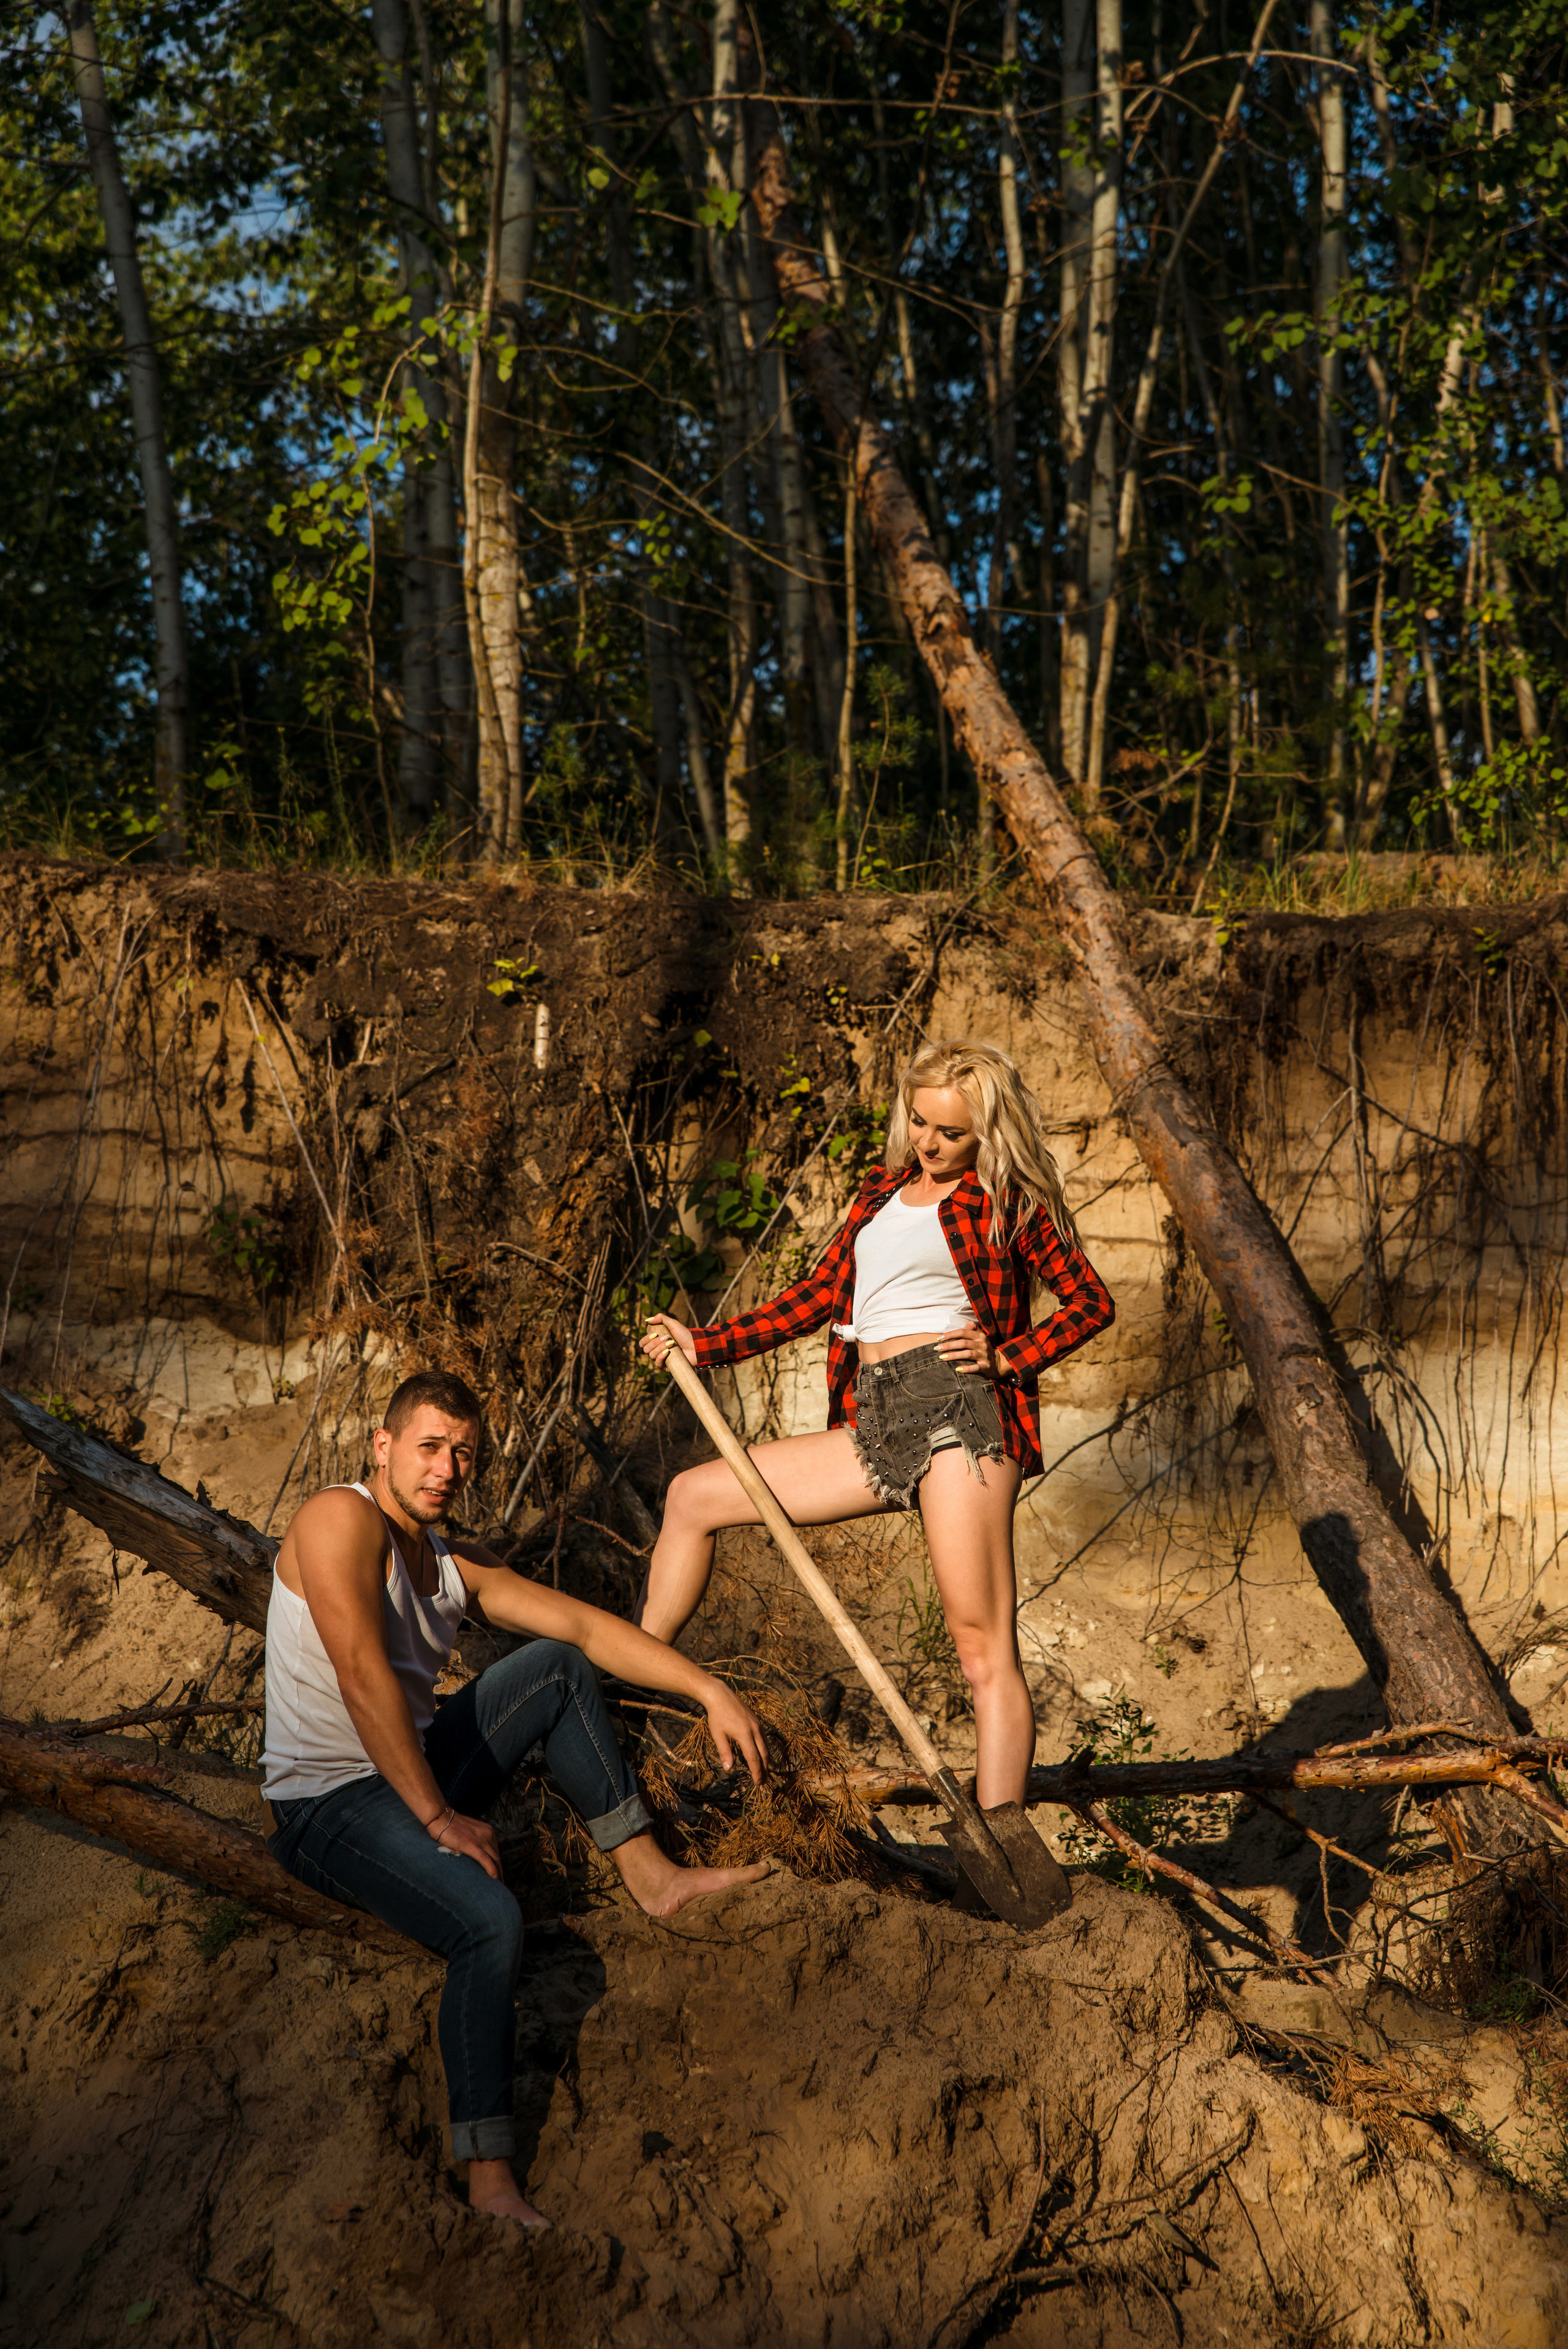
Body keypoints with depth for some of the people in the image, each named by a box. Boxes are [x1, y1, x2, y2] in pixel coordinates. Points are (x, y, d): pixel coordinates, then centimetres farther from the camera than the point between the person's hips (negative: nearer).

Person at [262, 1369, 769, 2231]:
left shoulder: (457, 1565, 10)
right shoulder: (342, 1519, -14)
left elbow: (584, 1626, 7)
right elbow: (363, 1679, -23)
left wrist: (709, 1689, -2)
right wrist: (438, 1817, -24)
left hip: (415, 1772, 8)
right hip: (327, 1805, -8)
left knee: (557, 1667, 3)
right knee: (490, 1921, -30)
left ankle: (649, 1874, 4)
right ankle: (488, 2174, -27)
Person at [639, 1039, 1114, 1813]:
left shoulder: (1005, 1201, 5)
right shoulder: (883, 1191, 22)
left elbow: (1092, 1301, 7)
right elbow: (819, 1294, 25)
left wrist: (1008, 1356, -6)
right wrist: (706, 1344, 19)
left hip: (955, 1407, -7)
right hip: (874, 1426, 7)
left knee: (983, 1647, -11)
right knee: (694, 1496, 7)